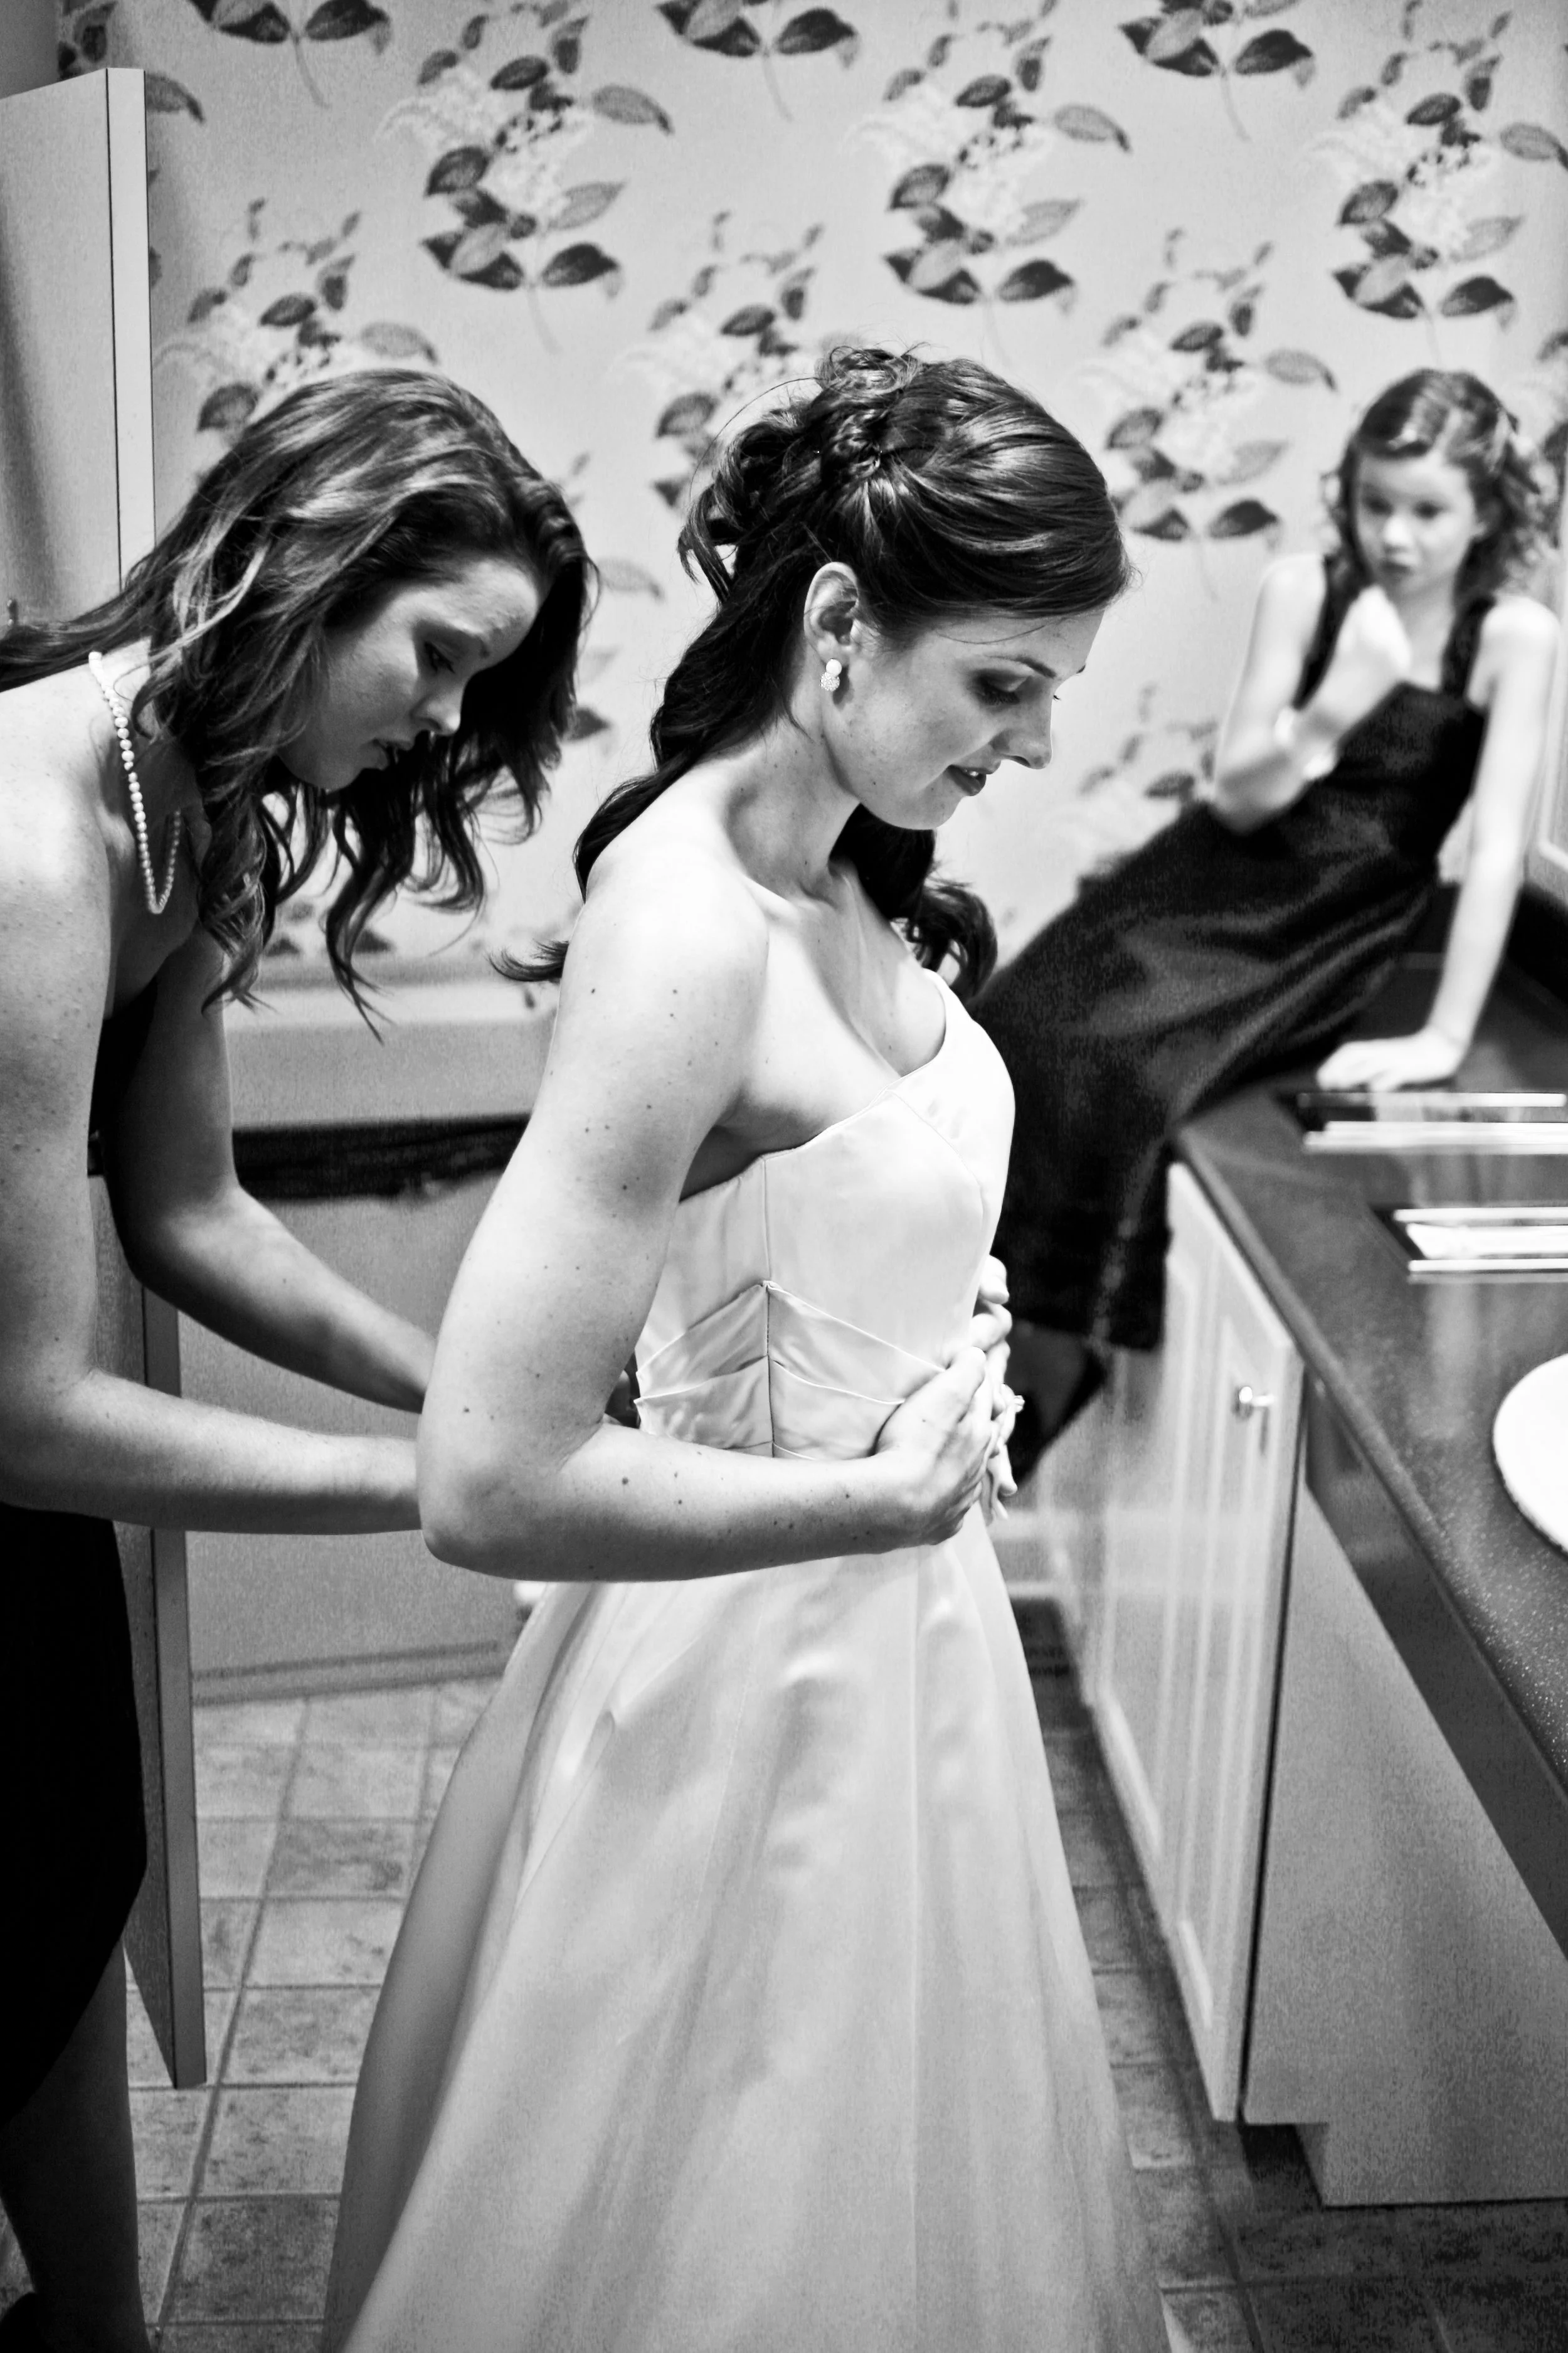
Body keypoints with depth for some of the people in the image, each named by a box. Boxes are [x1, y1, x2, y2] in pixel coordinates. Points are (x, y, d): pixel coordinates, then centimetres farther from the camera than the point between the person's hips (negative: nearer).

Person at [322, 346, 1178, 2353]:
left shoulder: (835, 871, -1)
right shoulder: (687, 929, -28)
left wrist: (945, 1327, 1)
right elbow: (488, 1483, -32)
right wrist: (892, 1496, -22)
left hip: (880, 1644, 9)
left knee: (902, 2184, 28)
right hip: (761, 1676, -9)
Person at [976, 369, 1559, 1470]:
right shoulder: (1302, 589, -4)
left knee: (1129, 1072, -27)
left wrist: (1446, 1037, -21)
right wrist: (1333, 709, -25)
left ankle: (1039, 1387, -12)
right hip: (1223, 879, 3)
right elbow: (1237, 796, -6)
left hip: (1345, 922, -3)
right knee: (1031, 1031, -22)